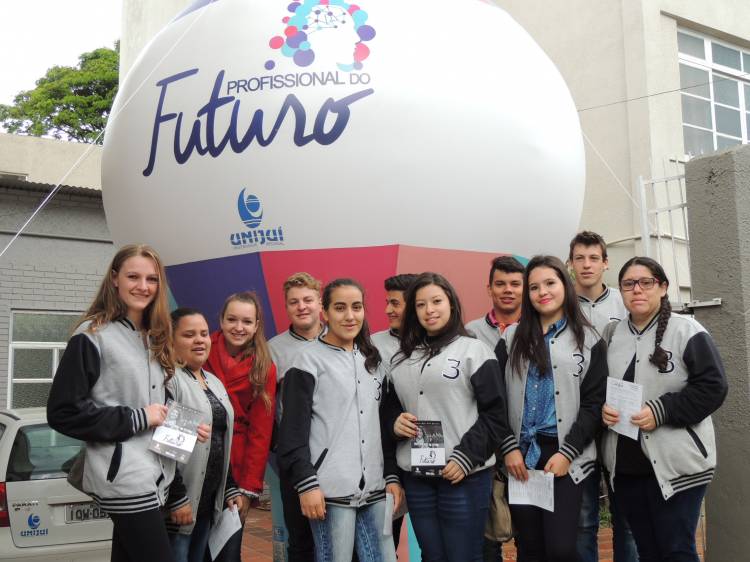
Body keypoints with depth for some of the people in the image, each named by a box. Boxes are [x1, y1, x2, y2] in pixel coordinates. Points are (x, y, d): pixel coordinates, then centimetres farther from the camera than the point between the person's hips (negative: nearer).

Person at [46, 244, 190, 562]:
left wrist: (178, 494, 15)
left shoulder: (154, 340, 15)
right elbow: (63, 412, -12)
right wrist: (136, 418, -13)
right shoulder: (92, 335, -7)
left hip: (155, 478, 7)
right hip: (124, 479, -7)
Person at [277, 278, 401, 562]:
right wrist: (306, 484, -14)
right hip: (331, 488, -5)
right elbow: (293, 431, -7)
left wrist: (392, 476, 10)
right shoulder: (309, 359, -2)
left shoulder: (372, 360, 15)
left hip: (374, 487, 6)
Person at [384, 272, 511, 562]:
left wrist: (465, 457, -14)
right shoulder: (402, 358, 14)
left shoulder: (474, 349, -1)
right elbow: (390, 407, 20)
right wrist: (394, 422, -2)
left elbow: (495, 413, -6)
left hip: (464, 476, -4)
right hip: (416, 478, 5)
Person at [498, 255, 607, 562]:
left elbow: (594, 403, -1)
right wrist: (508, 449, -5)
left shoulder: (589, 340, 5)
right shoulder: (512, 338, 9)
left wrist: (567, 453, -10)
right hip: (520, 454, 2)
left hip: (566, 455, -2)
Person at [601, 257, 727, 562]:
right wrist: (602, 408, -5)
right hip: (625, 465, 5)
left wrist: (661, 411, -20)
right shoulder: (613, 336, 10)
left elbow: (712, 387, -12)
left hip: (675, 464, -5)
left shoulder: (686, 331, -6)